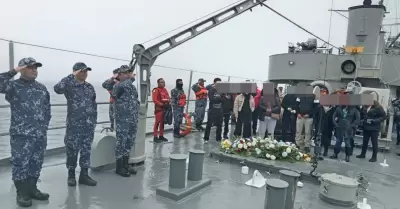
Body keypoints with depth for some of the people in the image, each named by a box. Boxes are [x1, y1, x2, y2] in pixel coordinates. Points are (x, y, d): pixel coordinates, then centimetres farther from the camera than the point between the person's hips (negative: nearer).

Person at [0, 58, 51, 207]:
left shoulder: (42, 88, 12)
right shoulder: (14, 85, -2)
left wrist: (45, 125, 11)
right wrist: (13, 71, -19)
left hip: (40, 135, 5)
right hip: (21, 135, -5)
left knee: (36, 164, 13)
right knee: (20, 164, 1)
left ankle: (32, 189, 28)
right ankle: (22, 193, 15)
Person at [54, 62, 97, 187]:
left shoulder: (90, 87, 12)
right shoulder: (69, 85, -5)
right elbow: (57, 89, -27)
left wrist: (94, 120, 13)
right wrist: (71, 76, -23)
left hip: (88, 125, 5)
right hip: (74, 125, -5)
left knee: (86, 150, 8)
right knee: (72, 149, 5)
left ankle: (84, 175, 18)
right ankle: (71, 175, 22)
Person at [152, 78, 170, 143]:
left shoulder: (165, 90, 17)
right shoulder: (156, 90, -9)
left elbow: (168, 98, 20)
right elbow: (154, 100, -18)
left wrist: (169, 103, 1)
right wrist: (162, 104, -21)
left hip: (165, 108, 8)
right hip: (159, 108, -8)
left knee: (162, 122, 13)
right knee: (157, 122, -8)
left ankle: (161, 136, 22)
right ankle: (155, 137, -4)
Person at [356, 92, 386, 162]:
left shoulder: (378, 107, -13)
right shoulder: (365, 106, 1)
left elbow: (384, 116, -12)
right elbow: (362, 114, 18)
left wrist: (374, 121, -19)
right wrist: (362, 119, 3)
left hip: (374, 129, -5)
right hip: (366, 127, 5)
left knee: (374, 143, 5)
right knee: (365, 141, 15)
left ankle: (374, 157, 15)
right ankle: (362, 154, 28)